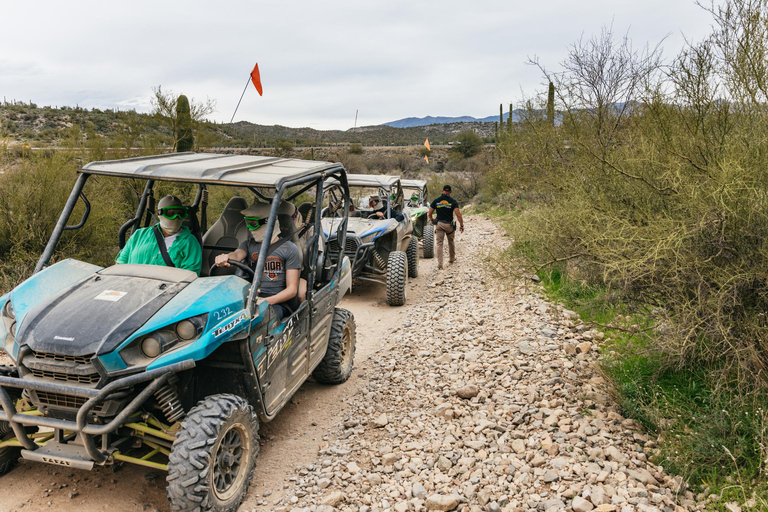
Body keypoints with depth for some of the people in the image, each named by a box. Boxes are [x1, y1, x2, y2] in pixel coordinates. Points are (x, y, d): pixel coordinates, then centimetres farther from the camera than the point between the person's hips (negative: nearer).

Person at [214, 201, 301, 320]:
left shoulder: (289, 248, 3)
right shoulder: (249, 244, 18)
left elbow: (292, 289, -1)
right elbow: (237, 254, -7)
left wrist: (267, 301, -19)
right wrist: (226, 257, -33)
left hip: (278, 303, -3)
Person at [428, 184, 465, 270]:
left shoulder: (436, 201, 0)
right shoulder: (453, 201, -5)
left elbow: (429, 214, 2)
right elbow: (458, 215, -13)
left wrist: (432, 221, 20)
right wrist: (462, 225, -4)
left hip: (439, 224, 0)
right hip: (449, 224, 0)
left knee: (439, 243, 3)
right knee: (451, 242, 21)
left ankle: (440, 263, -5)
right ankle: (452, 258, 37)